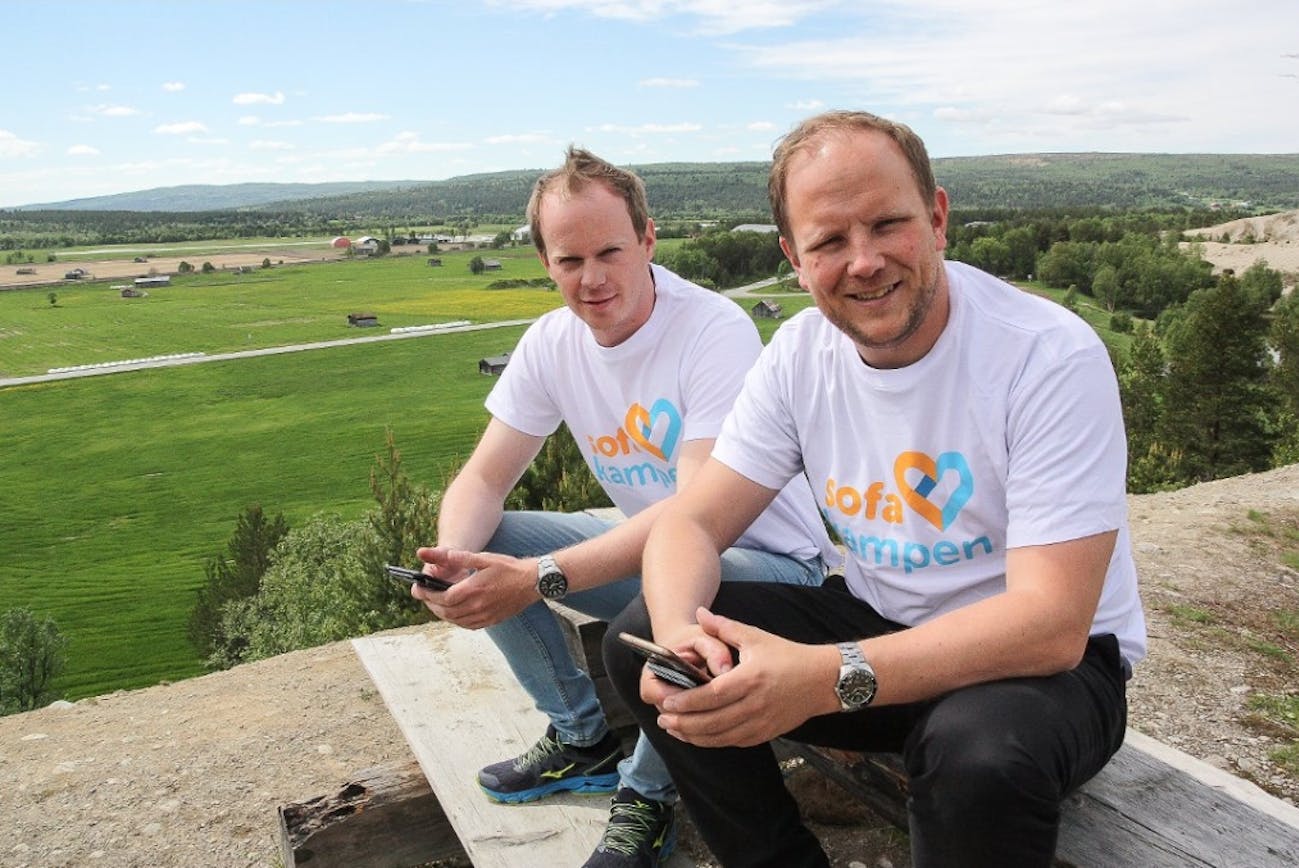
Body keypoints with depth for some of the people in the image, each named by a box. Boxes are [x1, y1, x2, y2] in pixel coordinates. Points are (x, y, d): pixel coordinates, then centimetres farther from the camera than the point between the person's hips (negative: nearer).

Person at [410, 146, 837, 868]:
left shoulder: (715, 331, -25)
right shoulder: (552, 342, -5)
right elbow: (484, 479, -5)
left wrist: (540, 578, -41)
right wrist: (452, 559, -28)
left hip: (769, 562, -6)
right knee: (486, 545, -9)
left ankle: (647, 792, -8)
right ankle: (585, 739, 11)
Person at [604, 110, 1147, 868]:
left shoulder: (1052, 357, -22)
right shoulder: (800, 353, -6)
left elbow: (1050, 622, -27)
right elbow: (692, 522, -7)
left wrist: (827, 679, -38)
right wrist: (677, 633, -30)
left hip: (1052, 659, -4)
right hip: (878, 626, 5)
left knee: (979, 751, -38)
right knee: (640, 639, -10)